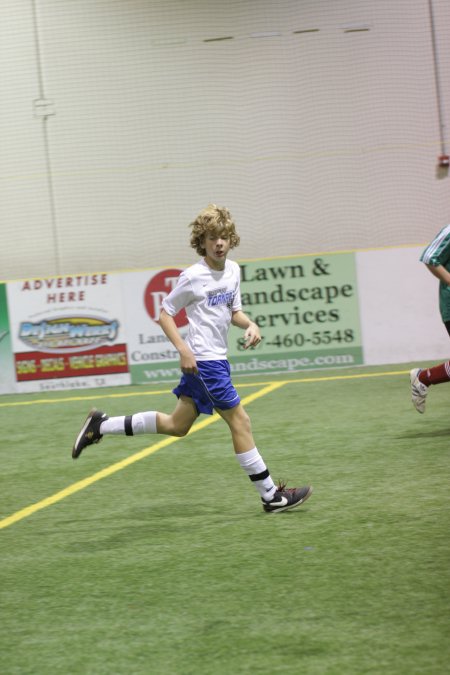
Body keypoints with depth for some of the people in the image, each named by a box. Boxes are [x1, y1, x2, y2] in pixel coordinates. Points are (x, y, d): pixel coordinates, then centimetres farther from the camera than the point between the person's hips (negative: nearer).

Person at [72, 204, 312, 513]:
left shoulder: (233, 270, 8)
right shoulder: (193, 277, -13)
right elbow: (165, 314, -7)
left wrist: (250, 324, -1)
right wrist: (183, 349, -18)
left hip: (216, 359, 9)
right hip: (203, 360, -9)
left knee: (177, 425, 16)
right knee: (240, 421, -5)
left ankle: (101, 425, 23)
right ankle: (271, 496, 3)